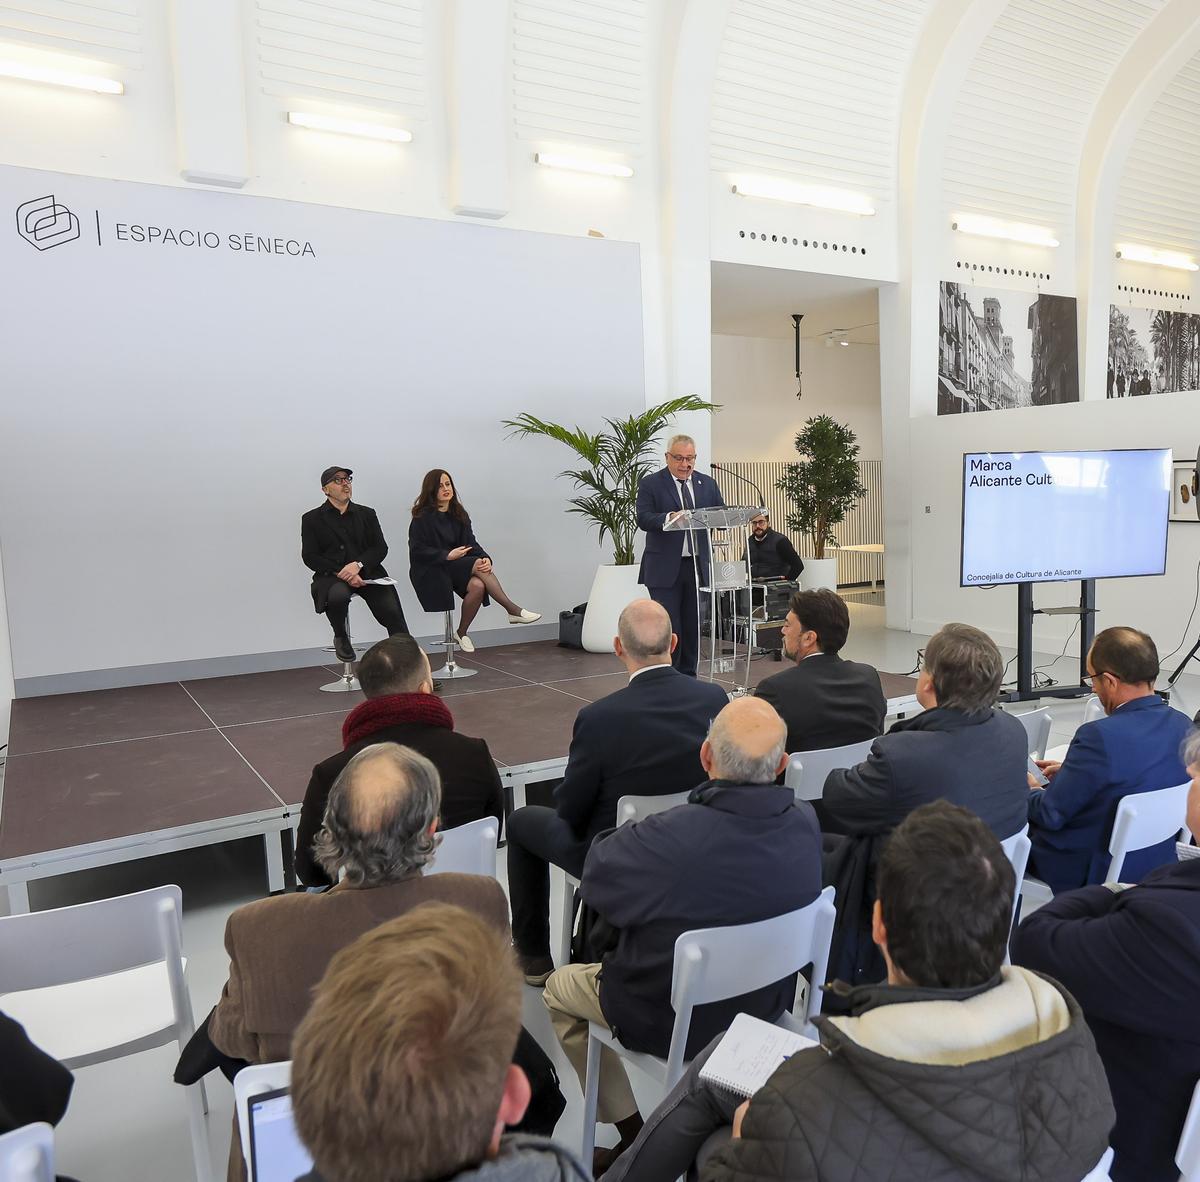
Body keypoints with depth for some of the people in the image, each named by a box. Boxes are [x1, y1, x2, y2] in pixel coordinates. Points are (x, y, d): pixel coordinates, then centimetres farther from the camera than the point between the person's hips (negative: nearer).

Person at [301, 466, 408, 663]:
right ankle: (341, 638, -5)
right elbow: (310, 557, 0)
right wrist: (342, 573, -14)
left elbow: (381, 548, 7)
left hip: (367, 573, 2)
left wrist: (358, 565, -13)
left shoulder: (367, 514, 17)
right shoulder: (312, 519, 9)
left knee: (392, 611, -22)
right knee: (338, 595, -36)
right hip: (332, 576, -2)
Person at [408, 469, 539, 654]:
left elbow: (470, 542, 1)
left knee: (478, 586, -27)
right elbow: (417, 550, -12)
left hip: (455, 566, 6)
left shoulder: (458, 514, 10)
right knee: (477, 566, -27)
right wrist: (448, 555, -22)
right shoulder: (422, 517, -8)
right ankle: (514, 610, -26)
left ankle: (462, 633, -10)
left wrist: (485, 558, -20)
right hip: (429, 570, -6)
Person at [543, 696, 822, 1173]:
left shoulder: (668, 839, -37)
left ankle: (632, 1132, 25)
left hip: (676, 1021, -5)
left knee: (559, 988, 20)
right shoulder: (804, 823, -19)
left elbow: (595, 875, -18)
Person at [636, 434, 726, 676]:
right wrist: (668, 517, -31)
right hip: (665, 568, -4)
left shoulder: (707, 484, 12)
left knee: (692, 626, 10)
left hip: (697, 565, 4)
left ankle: (688, 677, 20)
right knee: (668, 626, -5)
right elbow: (643, 519, -12)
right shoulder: (651, 484, -2)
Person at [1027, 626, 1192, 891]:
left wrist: (1030, 792, 2)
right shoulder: (1182, 724, -6)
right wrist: (1070, 771, 14)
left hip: (1092, 871, -7)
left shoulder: (1100, 736, -30)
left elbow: (1051, 815, -20)